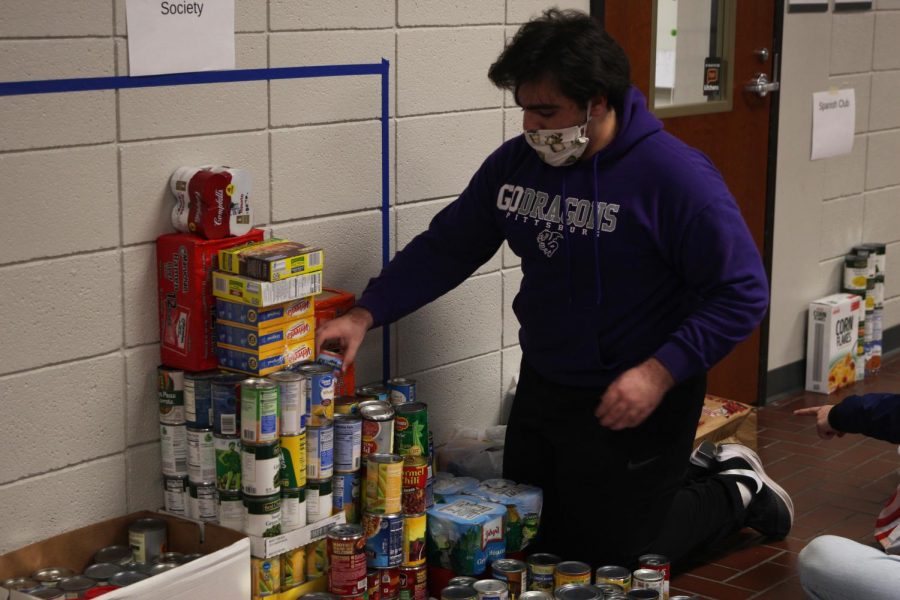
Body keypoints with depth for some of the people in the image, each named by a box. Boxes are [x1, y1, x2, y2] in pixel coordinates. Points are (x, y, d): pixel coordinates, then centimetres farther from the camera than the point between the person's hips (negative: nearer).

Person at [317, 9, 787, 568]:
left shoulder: (674, 175, -21)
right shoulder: (516, 162, -4)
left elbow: (743, 292, -19)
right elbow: (445, 249, 5)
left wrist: (660, 373, -27)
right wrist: (365, 315, -6)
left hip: (633, 404, -7)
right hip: (542, 390, 7)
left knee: (613, 554, 4)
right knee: (527, 542, 21)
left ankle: (736, 490, 28)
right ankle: (695, 474, 35)